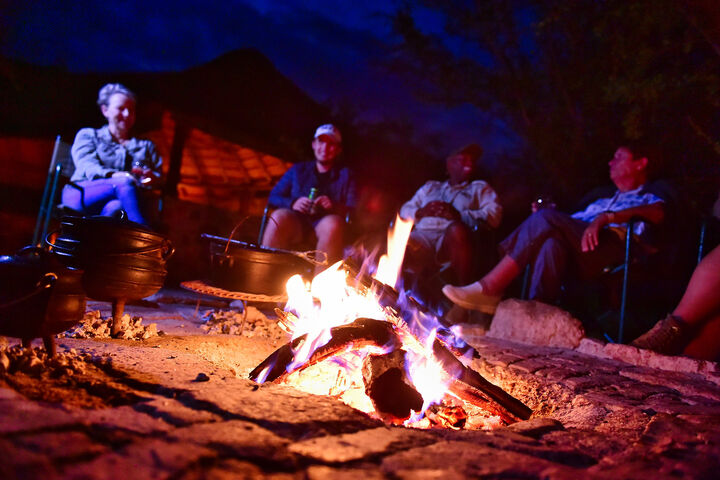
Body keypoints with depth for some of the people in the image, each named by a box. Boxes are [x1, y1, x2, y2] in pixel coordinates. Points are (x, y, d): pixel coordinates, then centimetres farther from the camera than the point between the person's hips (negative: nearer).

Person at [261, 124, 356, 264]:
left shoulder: (345, 175, 20)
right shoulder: (298, 169, 24)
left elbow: (353, 209, 8)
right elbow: (273, 197, 16)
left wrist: (333, 206, -15)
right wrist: (292, 203, -6)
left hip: (324, 227, -1)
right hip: (296, 224, 1)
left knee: (334, 223, -36)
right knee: (279, 216, -32)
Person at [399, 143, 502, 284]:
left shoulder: (480, 188, 25)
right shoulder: (430, 186, 33)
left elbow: (493, 216, 6)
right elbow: (405, 210, 25)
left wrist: (459, 216, -8)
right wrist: (420, 213, 1)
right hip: (422, 234, 2)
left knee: (456, 229, -38)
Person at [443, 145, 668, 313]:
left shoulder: (651, 195, 20)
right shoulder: (603, 200, 39)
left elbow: (657, 213, -6)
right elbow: (573, 224, 24)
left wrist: (606, 217, -20)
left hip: (619, 246, -5)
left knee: (546, 218, -26)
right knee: (552, 241, -29)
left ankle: (489, 288, -29)